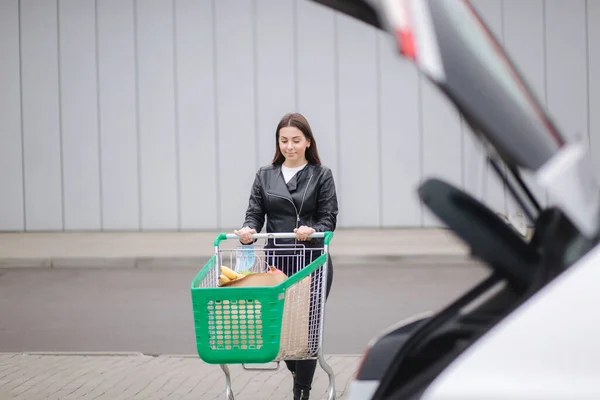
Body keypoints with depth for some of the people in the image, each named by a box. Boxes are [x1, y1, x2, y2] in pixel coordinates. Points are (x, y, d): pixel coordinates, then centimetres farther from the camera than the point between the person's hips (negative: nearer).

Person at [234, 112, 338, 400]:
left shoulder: (321, 175, 2)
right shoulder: (265, 175, 10)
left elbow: (329, 219, -4)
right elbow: (255, 214, 3)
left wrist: (312, 231, -25)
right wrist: (248, 231, -19)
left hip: (312, 261, -2)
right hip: (276, 261, 2)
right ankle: (296, 372, 33)